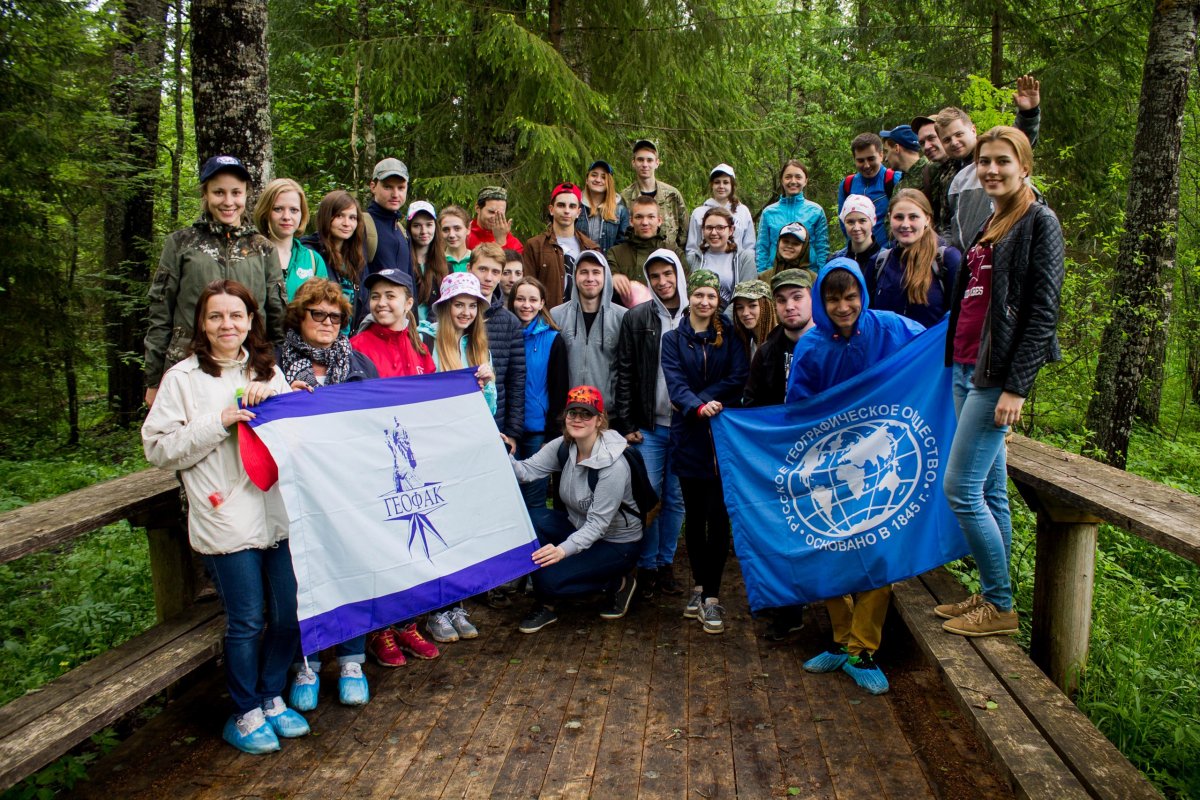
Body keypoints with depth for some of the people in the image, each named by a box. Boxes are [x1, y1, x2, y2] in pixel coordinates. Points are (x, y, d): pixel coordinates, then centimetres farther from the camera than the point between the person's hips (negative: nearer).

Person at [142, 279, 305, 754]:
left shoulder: (268, 372, 14)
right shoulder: (184, 378, 2)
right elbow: (158, 449, -3)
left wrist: (271, 402, -4)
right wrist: (219, 421, -13)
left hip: (279, 512, 4)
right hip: (226, 517, -4)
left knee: (289, 613, 8)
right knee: (246, 621, 2)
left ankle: (271, 699, 29)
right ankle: (245, 715, 22)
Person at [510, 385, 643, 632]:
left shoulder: (614, 465, -28)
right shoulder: (562, 446, -7)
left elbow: (598, 524, -29)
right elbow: (527, 470, -17)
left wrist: (564, 549, -42)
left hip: (615, 543, -7)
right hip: (578, 527, 7)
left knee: (550, 577, -24)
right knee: (530, 518, -21)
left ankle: (618, 582, 2)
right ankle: (545, 605, -5)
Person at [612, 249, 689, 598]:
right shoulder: (636, 318, 1)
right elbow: (624, 373, 0)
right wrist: (625, 424, -4)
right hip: (648, 425, -1)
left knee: (676, 499, 9)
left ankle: (666, 564, 23)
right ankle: (646, 566, 16)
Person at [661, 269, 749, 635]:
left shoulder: (730, 337, 7)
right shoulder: (673, 339, 7)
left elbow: (739, 378, -6)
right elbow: (675, 382, -9)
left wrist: (701, 398, -14)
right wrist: (698, 407, -27)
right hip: (689, 436, 1)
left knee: (718, 515, -5)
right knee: (694, 514, 9)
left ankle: (711, 595, 3)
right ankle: (700, 585, 22)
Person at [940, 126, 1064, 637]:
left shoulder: (1039, 221, -7)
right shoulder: (989, 224, 17)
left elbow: (1043, 310, -13)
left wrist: (1016, 387, -18)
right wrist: (958, 363, 14)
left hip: (999, 372, -8)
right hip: (966, 366, 8)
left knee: (960, 487, -9)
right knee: (989, 490, 11)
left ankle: (1000, 606, 5)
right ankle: (990, 596, 20)